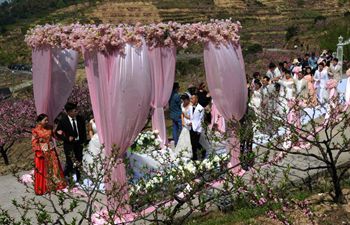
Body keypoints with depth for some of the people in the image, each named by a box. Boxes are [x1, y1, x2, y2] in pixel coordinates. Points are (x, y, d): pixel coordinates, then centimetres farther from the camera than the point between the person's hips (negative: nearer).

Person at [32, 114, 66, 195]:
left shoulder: (49, 128, 1)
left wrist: (58, 133, -11)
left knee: (54, 168, 15)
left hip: (51, 151, 5)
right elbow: (34, 143, -13)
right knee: (43, 170, 5)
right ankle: (43, 188, 19)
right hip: (42, 153, -5)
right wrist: (39, 153, -17)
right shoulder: (35, 131, -14)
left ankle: (56, 184, 32)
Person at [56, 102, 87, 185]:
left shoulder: (80, 119, -2)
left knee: (79, 162, 8)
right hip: (69, 144, -3)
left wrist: (83, 141, 0)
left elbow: (83, 131, 9)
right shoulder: (63, 120, -12)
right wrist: (67, 138, -16)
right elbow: (58, 133, -6)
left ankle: (78, 179, 21)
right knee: (70, 162, -1)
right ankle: (66, 176, 23)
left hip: (79, 144, 3)